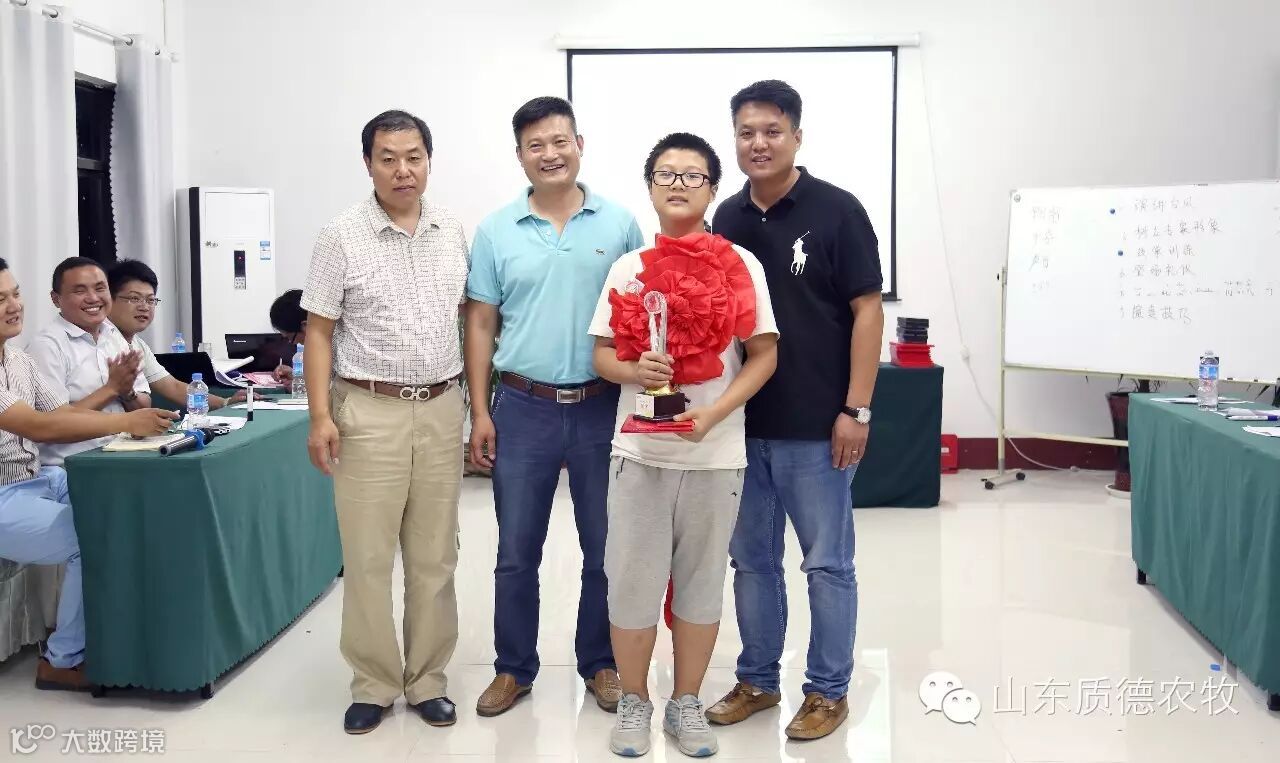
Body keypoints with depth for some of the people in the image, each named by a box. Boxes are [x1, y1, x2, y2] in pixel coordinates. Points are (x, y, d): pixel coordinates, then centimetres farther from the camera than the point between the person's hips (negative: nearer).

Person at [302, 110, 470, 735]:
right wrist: (320, 415, -10)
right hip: (369, 412, -3)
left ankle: (427, 679, 24)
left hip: (441, 408, 3)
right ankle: (373, 684, 19)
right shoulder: (342, 237, -3)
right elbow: (319, 331, -2)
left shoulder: (454, 232, 6)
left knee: (435, 558, 10)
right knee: (367, 558, 3)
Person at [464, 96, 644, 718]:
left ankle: (601, 664, 28)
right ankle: (514, 668, 26)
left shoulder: (619, 224, 1)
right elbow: (480, 326, 5)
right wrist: (480, 413, 0)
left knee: (605, 549, 11)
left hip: (603, 408, 0)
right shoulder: (496, 231, 3)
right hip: (523, 409, 1)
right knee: (516, 553, 9)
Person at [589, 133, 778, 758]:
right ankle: (634, 702, 25)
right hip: (640, 450, 1)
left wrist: (715, 411, -16)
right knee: (632, 579, 6)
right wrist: (632, 370, -16)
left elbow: (764, 355, -2)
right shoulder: (629, 267, 5)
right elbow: (600, 353, 7)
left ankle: (686, 703, 27)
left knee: (702, 581, 10)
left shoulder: (740, 264, -1)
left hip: (715, 453, -1)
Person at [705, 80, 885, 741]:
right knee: (751, 560, 14)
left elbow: (866, 311, -8)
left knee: (827, 564, 6)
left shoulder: (836, 211, -6)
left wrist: (855, 411, -13)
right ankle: (757, 680, 29)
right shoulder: (726, 219, 9)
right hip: (740, 424, 5)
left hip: (816, 427, -5)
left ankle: (828, 691, 20)